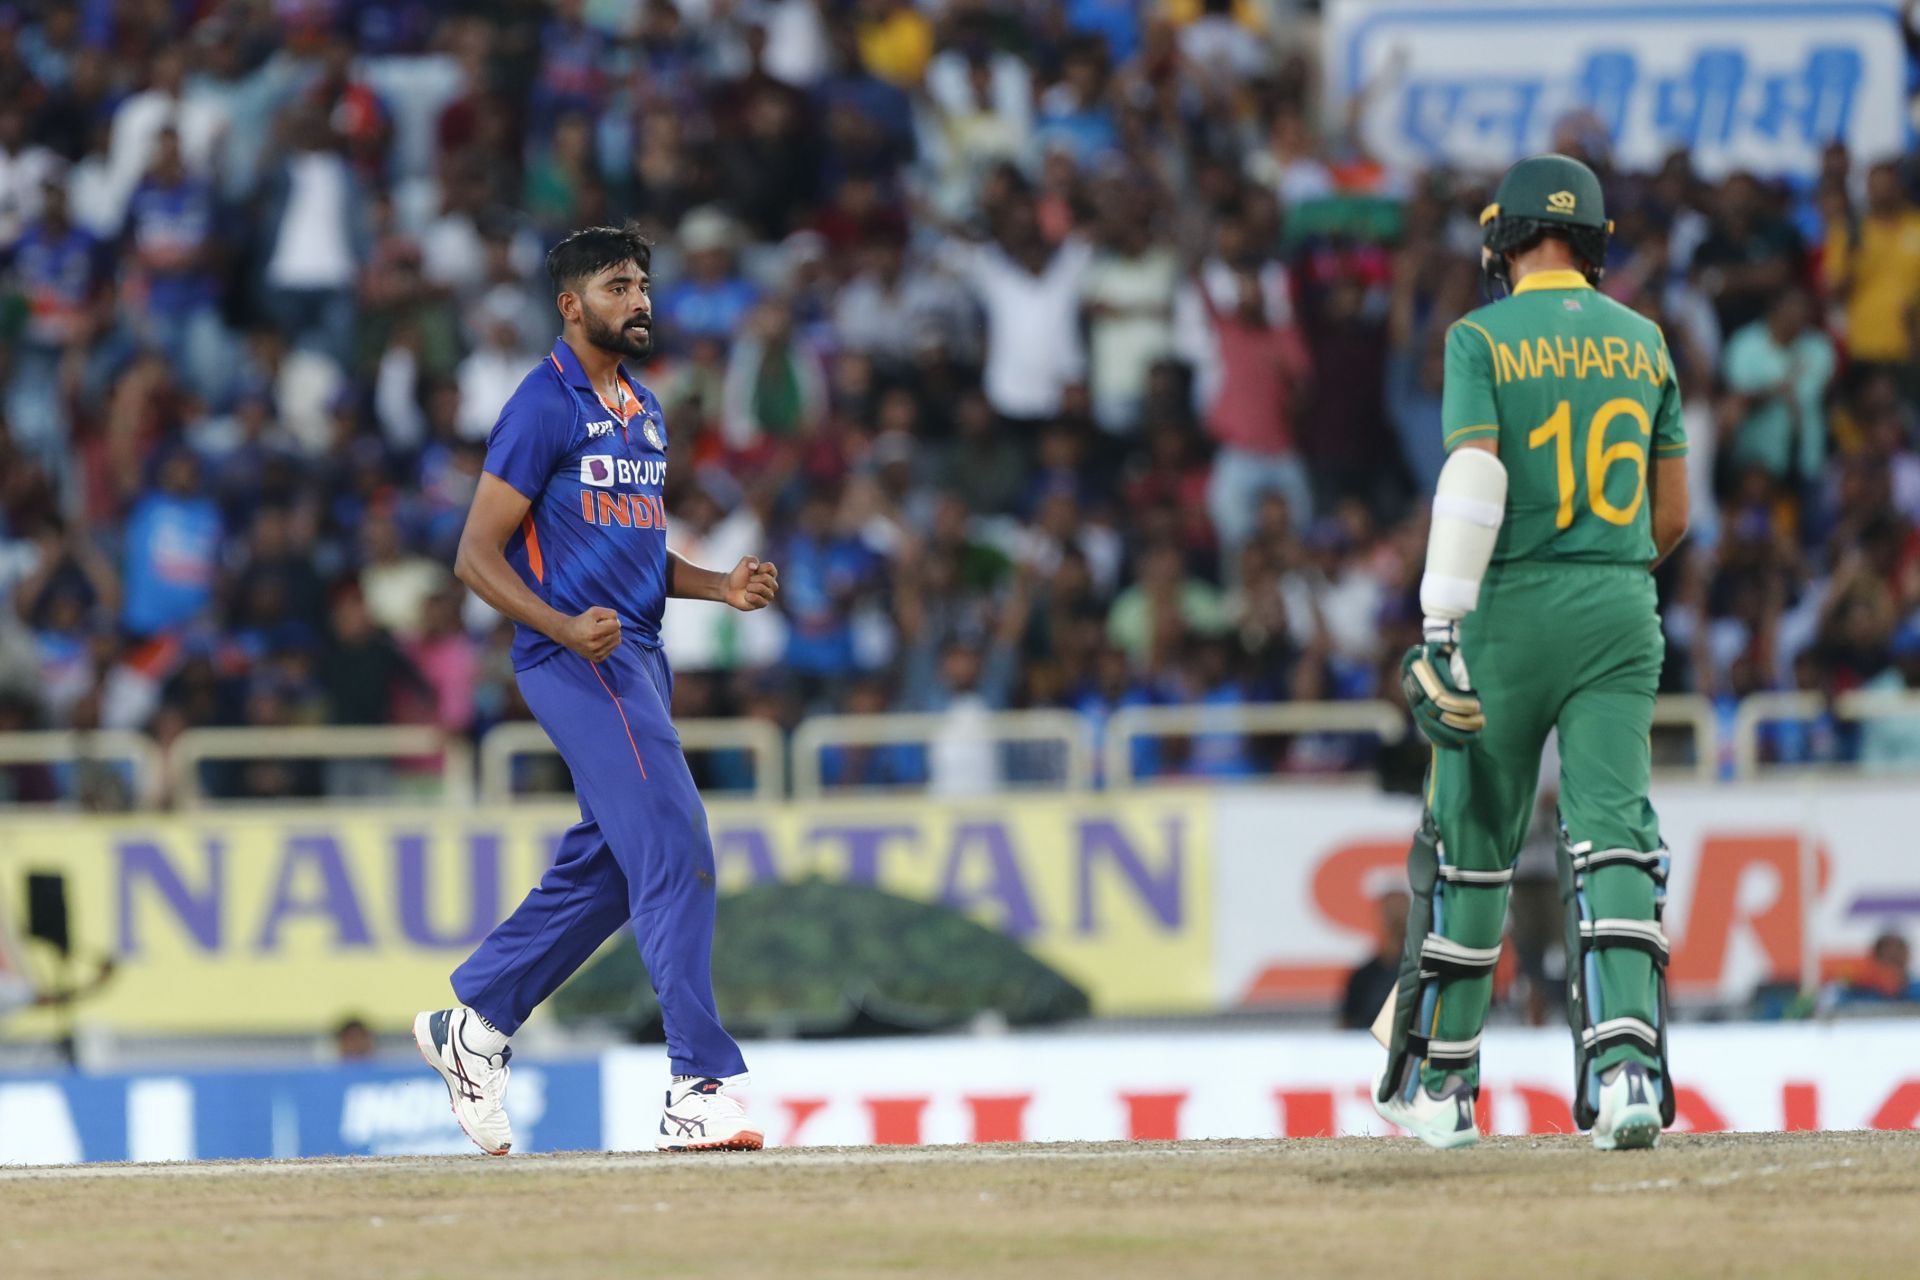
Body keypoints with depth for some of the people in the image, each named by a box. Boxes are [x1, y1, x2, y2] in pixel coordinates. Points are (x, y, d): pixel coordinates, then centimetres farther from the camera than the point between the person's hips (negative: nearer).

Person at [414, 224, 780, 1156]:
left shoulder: (643, 413, 19)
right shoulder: (543, 408, -9)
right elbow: (478, 555, -11)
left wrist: (722, 586, 9)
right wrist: (564, 627, -25)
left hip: (637, 657, 9)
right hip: (575, 659, -9)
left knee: (603, 868, 14)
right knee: (674, 848, -16)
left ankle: (472, 1022, 28)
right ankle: (701, 1087, -18)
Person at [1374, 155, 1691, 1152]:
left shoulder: (1481, 339, -4)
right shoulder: (1642, 340, 10)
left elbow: (1473, 481, -17)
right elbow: (1671, 513, 14)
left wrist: (1441, 630, -20)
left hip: (1513, 611, -3)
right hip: (1624, 615, 3)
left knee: (1471, 845, 9)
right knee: (1612, 836, -5)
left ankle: (1436, 1084, 18)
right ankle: (1627, 1067, -24)